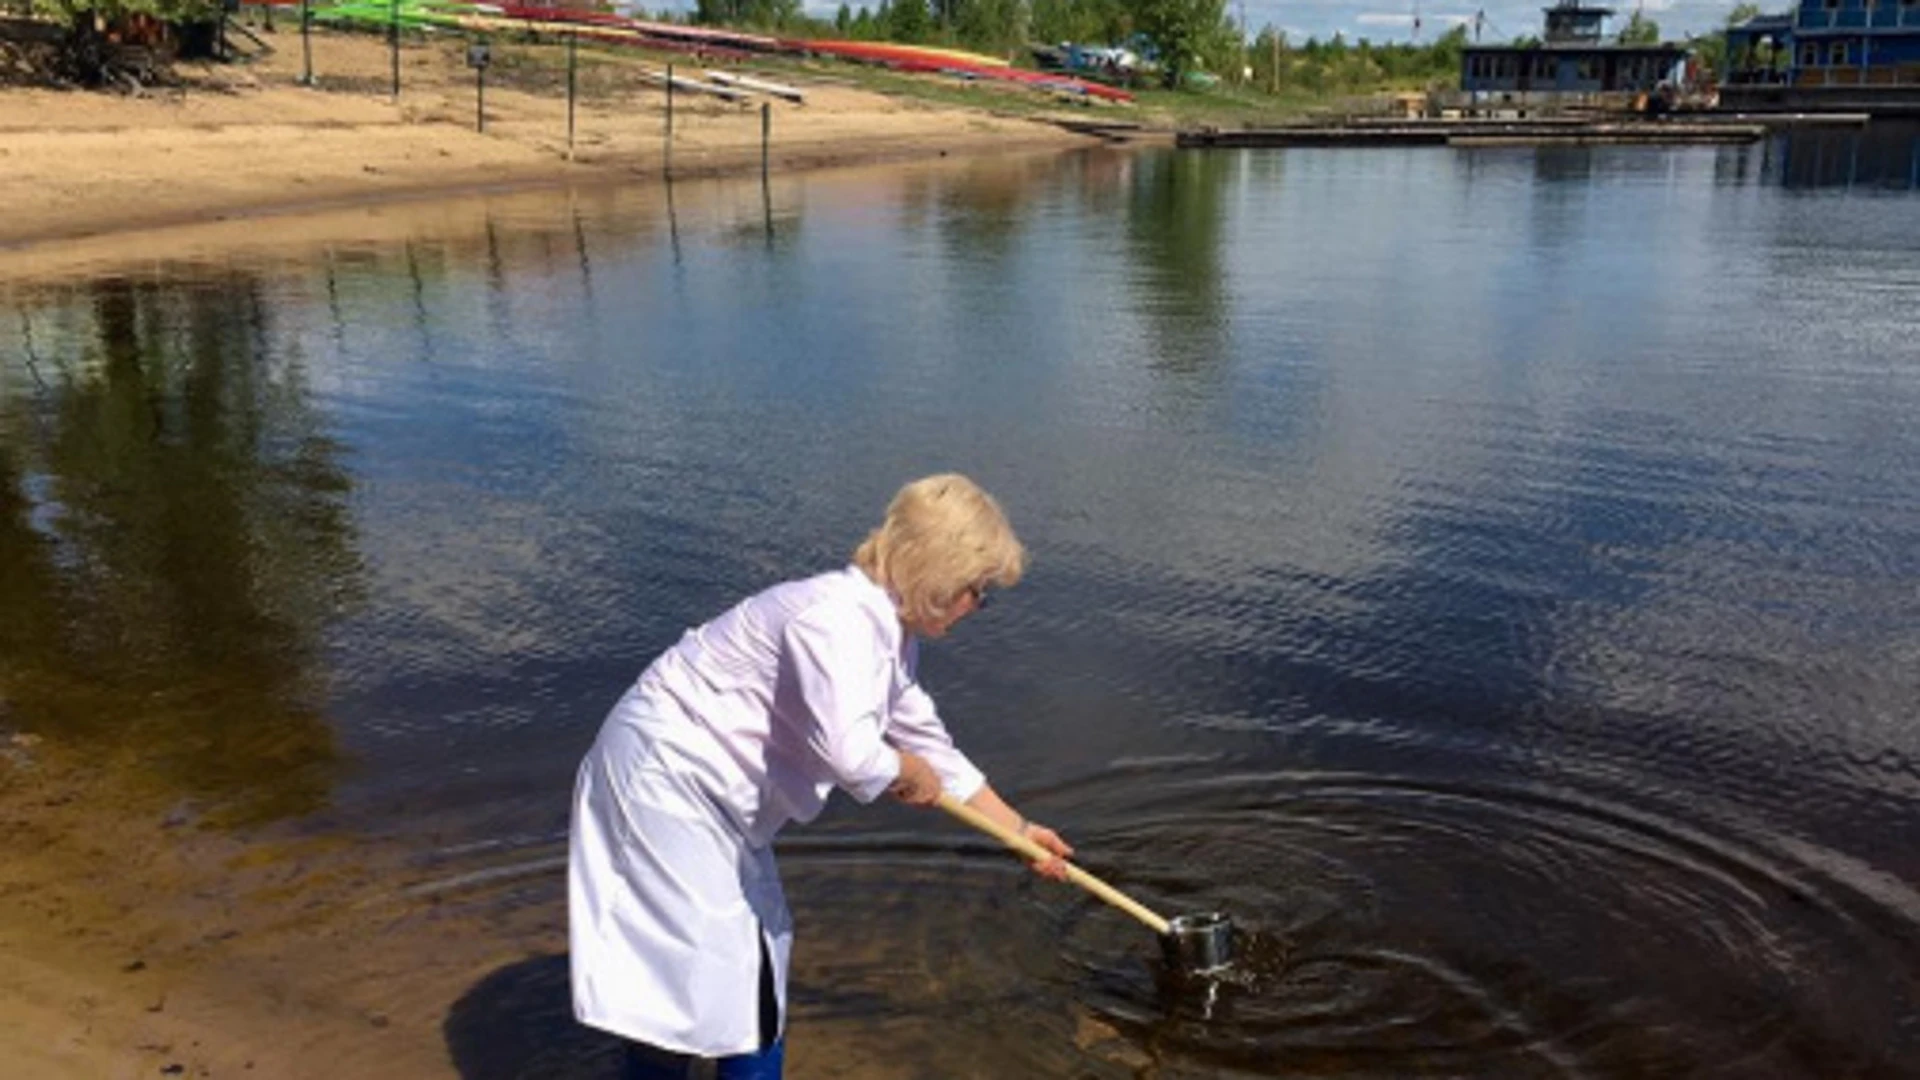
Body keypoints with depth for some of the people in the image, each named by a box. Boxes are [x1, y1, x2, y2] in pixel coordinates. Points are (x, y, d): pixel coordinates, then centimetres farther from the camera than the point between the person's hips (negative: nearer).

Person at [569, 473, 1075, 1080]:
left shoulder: (893, 638, 6)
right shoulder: (836, 617, -27)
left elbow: (931, 746, 17)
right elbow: (848, 752, -40)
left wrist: (1019, 830, 21)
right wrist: (912, 776, -18)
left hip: (715, 794, 11)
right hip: (664, 774, -10)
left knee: (756, 954, 19)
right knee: (686, 970, -6)